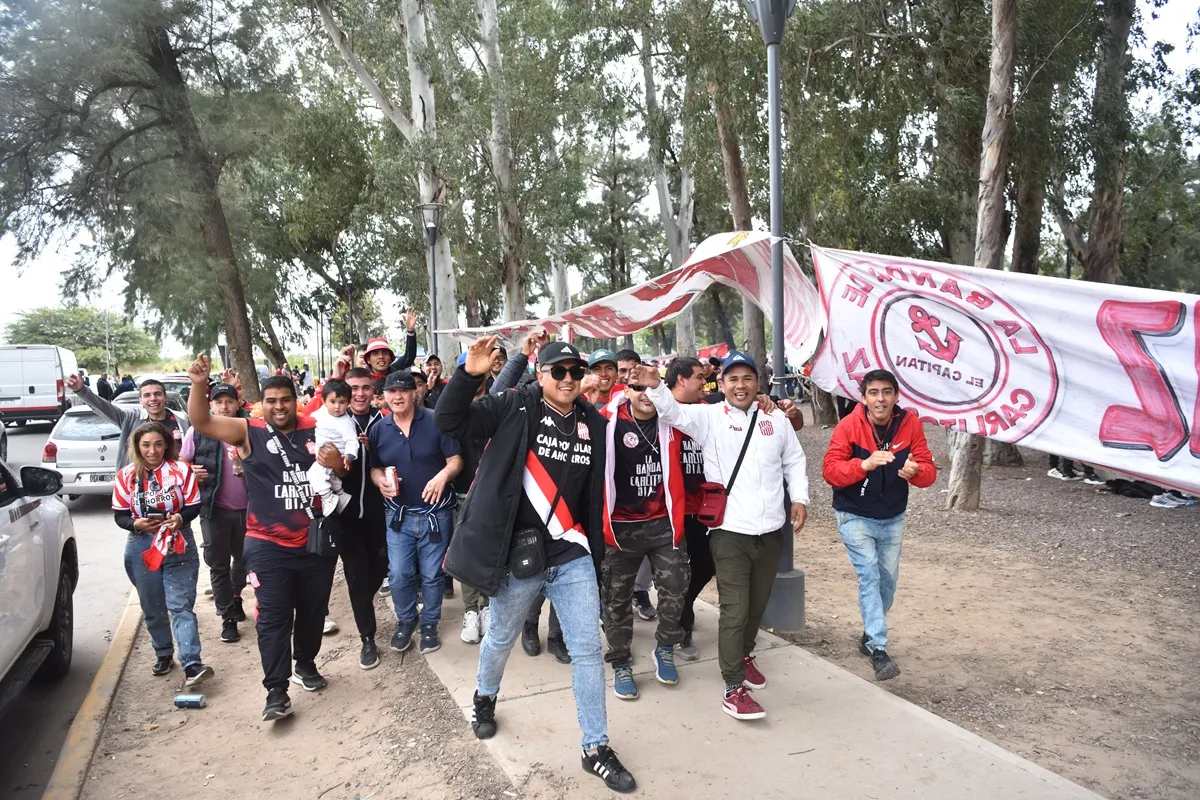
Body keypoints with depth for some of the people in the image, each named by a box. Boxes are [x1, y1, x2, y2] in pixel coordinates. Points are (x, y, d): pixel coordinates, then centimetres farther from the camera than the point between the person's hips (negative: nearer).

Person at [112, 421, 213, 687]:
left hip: (179, 547, -3)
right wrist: (136, 524, -19)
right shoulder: (126, 475, 0)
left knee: (181, 605, -9)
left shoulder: (181, 470, -5)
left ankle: (191, 664, -15)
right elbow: (119, 515, 2)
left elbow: (194, 506, -2)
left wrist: (181, 517, -23)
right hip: (142, 549, 3)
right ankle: (163, 654, 33)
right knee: (153, 608, 14)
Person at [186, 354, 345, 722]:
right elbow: (201, 421, -12)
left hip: (316, 541, 3)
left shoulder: (316, 430, 1)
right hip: (268, 546, -2)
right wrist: (199, 385, -30)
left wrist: (338, 465, -16)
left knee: (313, 610, 16)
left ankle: (306, 665, 37)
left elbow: (344, 470, 9)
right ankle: (276, 691, 4)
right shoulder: (249, 432, -3)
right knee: (273, 617, -2)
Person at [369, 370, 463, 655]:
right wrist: (381, 480, -11)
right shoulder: (379, 430, 3)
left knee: (432, 575, 7)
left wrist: (443, 475, -28)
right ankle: (405, 620, 30)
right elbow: (374, 468, 12)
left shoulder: (436, 422, -9)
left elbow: (456, 460, -8)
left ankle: (429, 624, 28)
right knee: (398, 575, 5)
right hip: (398, 515, 3)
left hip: (436, 513, -2)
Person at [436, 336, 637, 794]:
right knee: (501, 639, 18)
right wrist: (469, 374, -29)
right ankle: (485, 698, 50)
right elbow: (450, 422, -15)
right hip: (518, 552, -2)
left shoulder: (594, 423, 4)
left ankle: (596, 749, 17)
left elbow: (596, 492, 12)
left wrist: (596, 548, 15)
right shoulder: (515, 408, -8)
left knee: (588, 650, 3)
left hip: (573, 555, 3)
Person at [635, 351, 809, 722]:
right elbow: (675, 412, -21)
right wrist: (655, 387, -39)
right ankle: (733, 689, 5)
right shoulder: (709, 416, -4)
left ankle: (744, 655, 44)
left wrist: (799, 498, 5)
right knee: (734, 611, -4)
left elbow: (794, 461, 17)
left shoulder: (776, 420, 8)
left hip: (771, 529, 5)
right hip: (729, 530, -4)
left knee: (757, 604, 19)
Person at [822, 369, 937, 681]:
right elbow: (830, 470, -23)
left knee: (888, 578, 14)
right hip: (855, 517, -4)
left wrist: (915, 471, -36)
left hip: (892, 518, 4)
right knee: (869, 575, -13)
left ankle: (870, 635, 36)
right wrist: (865, 464, -40)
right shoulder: (848, 426, -18)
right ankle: (878, 649, -9)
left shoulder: (910, 423, -11)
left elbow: (929, 470, -12)